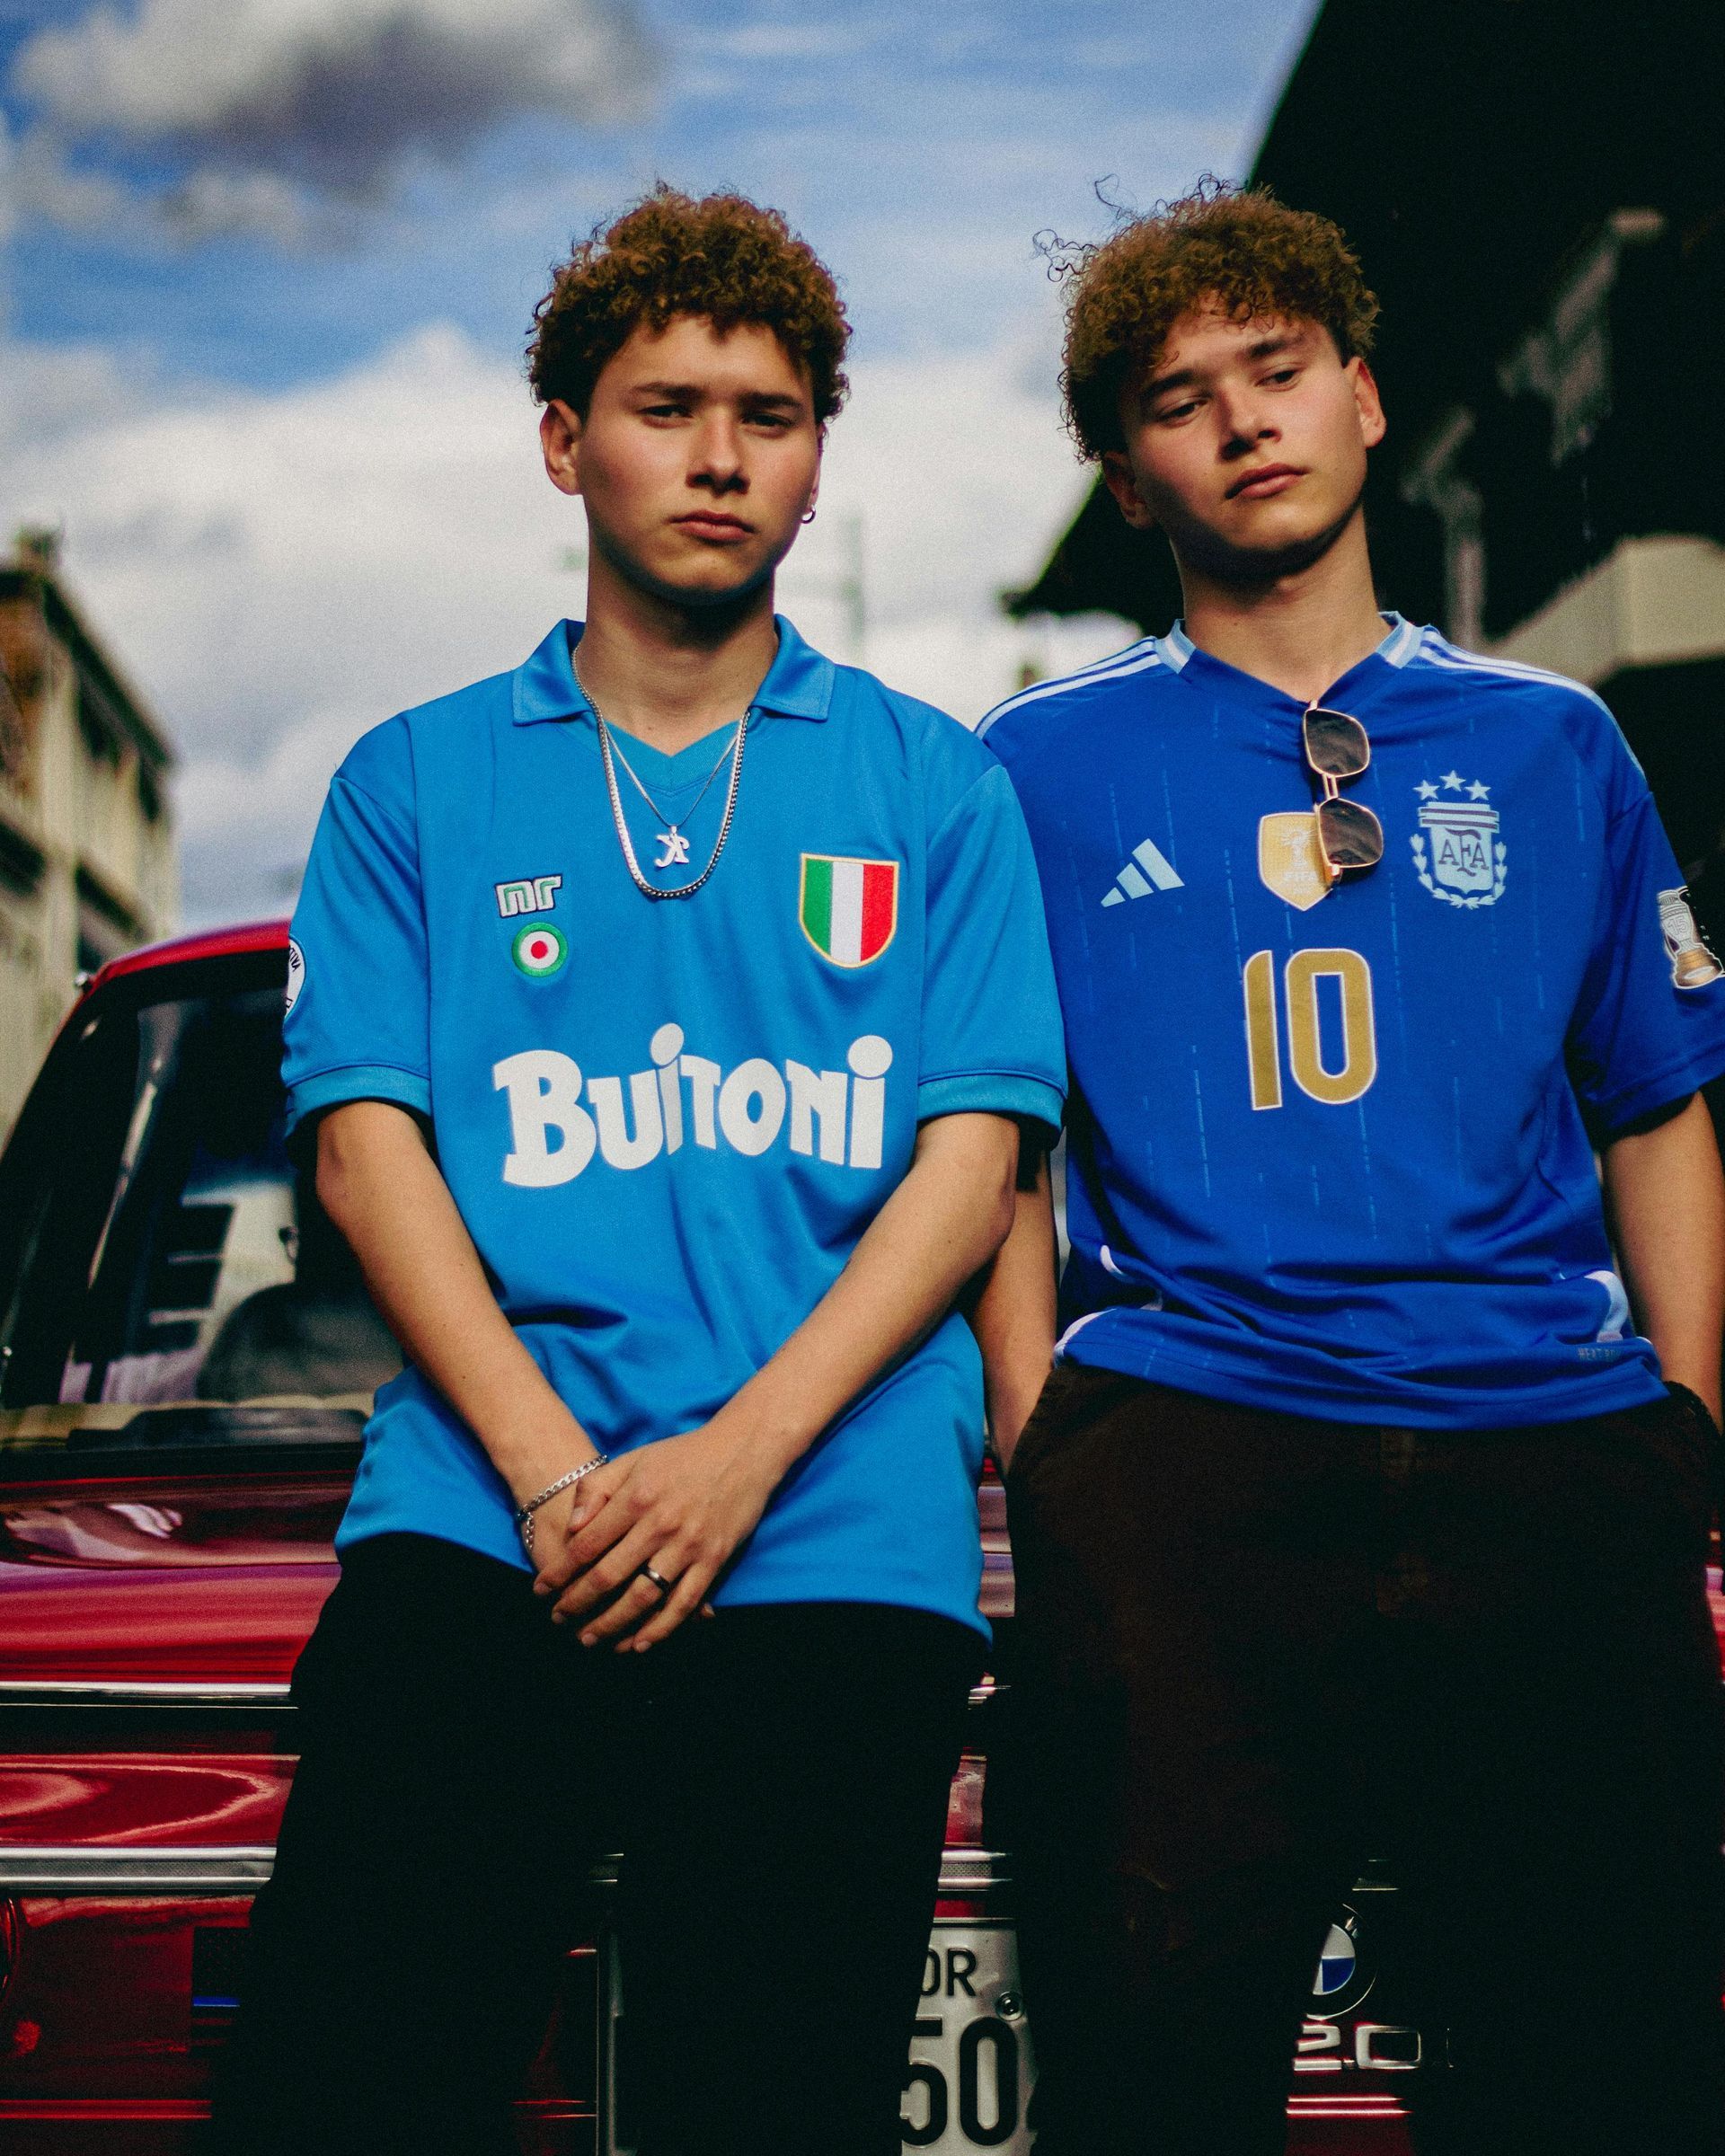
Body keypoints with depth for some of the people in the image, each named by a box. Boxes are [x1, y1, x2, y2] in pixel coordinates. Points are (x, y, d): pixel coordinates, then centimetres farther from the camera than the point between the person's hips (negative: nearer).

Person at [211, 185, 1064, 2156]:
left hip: (834, 1548, 0)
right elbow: (367, 1142, 6)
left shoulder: (933, 789, 14)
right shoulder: (414, 784, 16)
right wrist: (551, 1468, -9)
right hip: (476, 1532, 0)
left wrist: (740, 1455, -9)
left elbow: (972, 1161, 5)